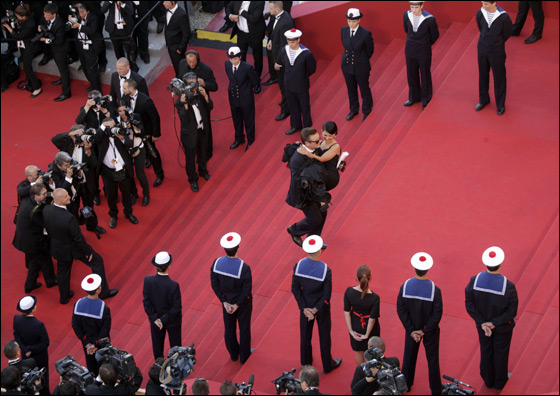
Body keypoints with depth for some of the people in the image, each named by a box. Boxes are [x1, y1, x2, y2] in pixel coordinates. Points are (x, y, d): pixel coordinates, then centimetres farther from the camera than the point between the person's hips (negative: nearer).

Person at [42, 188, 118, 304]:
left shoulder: (46, 210, -19)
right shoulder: (69, 218, -39)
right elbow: (78, 238, -25)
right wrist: (88, 251, -9)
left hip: (57, 248, 6)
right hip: (73, 248, -6)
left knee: (62, 271, 27)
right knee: (97, 261, 16)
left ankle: (64, 297, 46)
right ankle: (103, 291, 27)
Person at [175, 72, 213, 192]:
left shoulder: (199, 94, -13)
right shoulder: (180, 101, -26)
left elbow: (210, 107, -10)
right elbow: (184, 119, -31)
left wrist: (205, 95, -27)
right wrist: (185, 104, -43)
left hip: (202, 130, 5)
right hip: (190, 134, -4)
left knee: (202, 153, 28)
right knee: (190, 158, 14)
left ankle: (203, 171, 56)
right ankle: (193, 180, 36)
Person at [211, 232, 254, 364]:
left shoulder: (216, 263, -19)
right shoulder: (244, 268, -31)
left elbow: (214, 284, -10)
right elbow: (247, 289, -25)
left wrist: (225, 302, -5)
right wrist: (237, 305, -12)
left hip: (227, 301, 4)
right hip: (243, 303, -4)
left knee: (229, 328, 23)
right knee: (244, 329, 18)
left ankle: (234, 354, 43)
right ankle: (244, 356, 35)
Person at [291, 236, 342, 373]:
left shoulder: (298, 266, -19)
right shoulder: (325, 270, -27)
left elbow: (295, 288, -12)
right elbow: (327, 295, -22)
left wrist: (305, 308, -8)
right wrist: (315, 310, -11)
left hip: (306, 305, 3)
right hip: (321, 307, -3)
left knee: (305, 333, 23)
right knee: (324, 335, 16)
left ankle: (306, 361, 42)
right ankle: (327, 365, 33)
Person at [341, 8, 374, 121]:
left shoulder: (366, 34, -22)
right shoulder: (344, 30, -10)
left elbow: (370, 50, -6)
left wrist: (361, 61, 7)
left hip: (361, 67, -4)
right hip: (347, 65, 4)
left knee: (364, 90, 15)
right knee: (351, 89, 22)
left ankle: (367, 112, 38)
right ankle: (354, 110, 44)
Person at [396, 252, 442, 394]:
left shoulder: (405, 286, -19)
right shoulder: (434, 290, -26)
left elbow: (401, 310, -13)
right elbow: (437, 314, -20)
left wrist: (411, 330, -7)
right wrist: (425, 331, -10)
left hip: (412, 330, 2)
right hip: (430, 331, -2)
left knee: (409, 356, 23)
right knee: (432, 358, 17)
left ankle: (406, 384, 38)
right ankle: (435, 389, 30)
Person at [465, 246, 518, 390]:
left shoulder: (474, 281, -25)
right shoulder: (508, 286, -33)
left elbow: (469, 304, -17)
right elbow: (512, 311, -25)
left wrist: (483, 323, -12)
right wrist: (494, 323, -16)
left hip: (482, 323, 2)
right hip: (503, 327, -2)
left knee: (486, 351, 25)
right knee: (501, 351, 22)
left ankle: (488, 380, 47)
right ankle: (500, 381, 44)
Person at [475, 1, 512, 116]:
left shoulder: (503, 17, -25)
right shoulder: (480, 13, -15)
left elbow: (507, 34, -8)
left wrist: (497, 43, 4)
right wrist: (486, 40, 9)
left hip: (497, 52, -3)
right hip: (482, 49, 3)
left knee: (499, 78, 11)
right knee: (483, 76, 20)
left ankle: (500, 105, 30)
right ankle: (483, 100, 43)